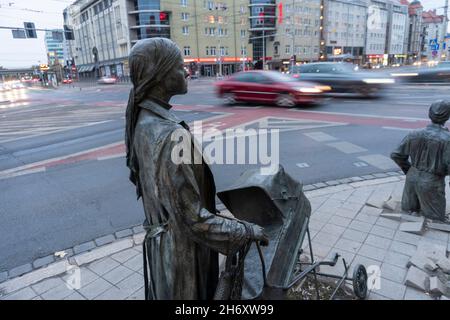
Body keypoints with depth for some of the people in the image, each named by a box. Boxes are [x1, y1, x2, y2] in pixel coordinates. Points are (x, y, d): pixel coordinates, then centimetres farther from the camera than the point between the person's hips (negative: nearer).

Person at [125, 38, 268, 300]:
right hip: (181, 249, -8)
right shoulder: (170, 136, -32)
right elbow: (193, 220, -29)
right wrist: (247, 231, -17)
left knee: (162, 291, 28)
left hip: (161, 235, 8)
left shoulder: (143, 121, -3)